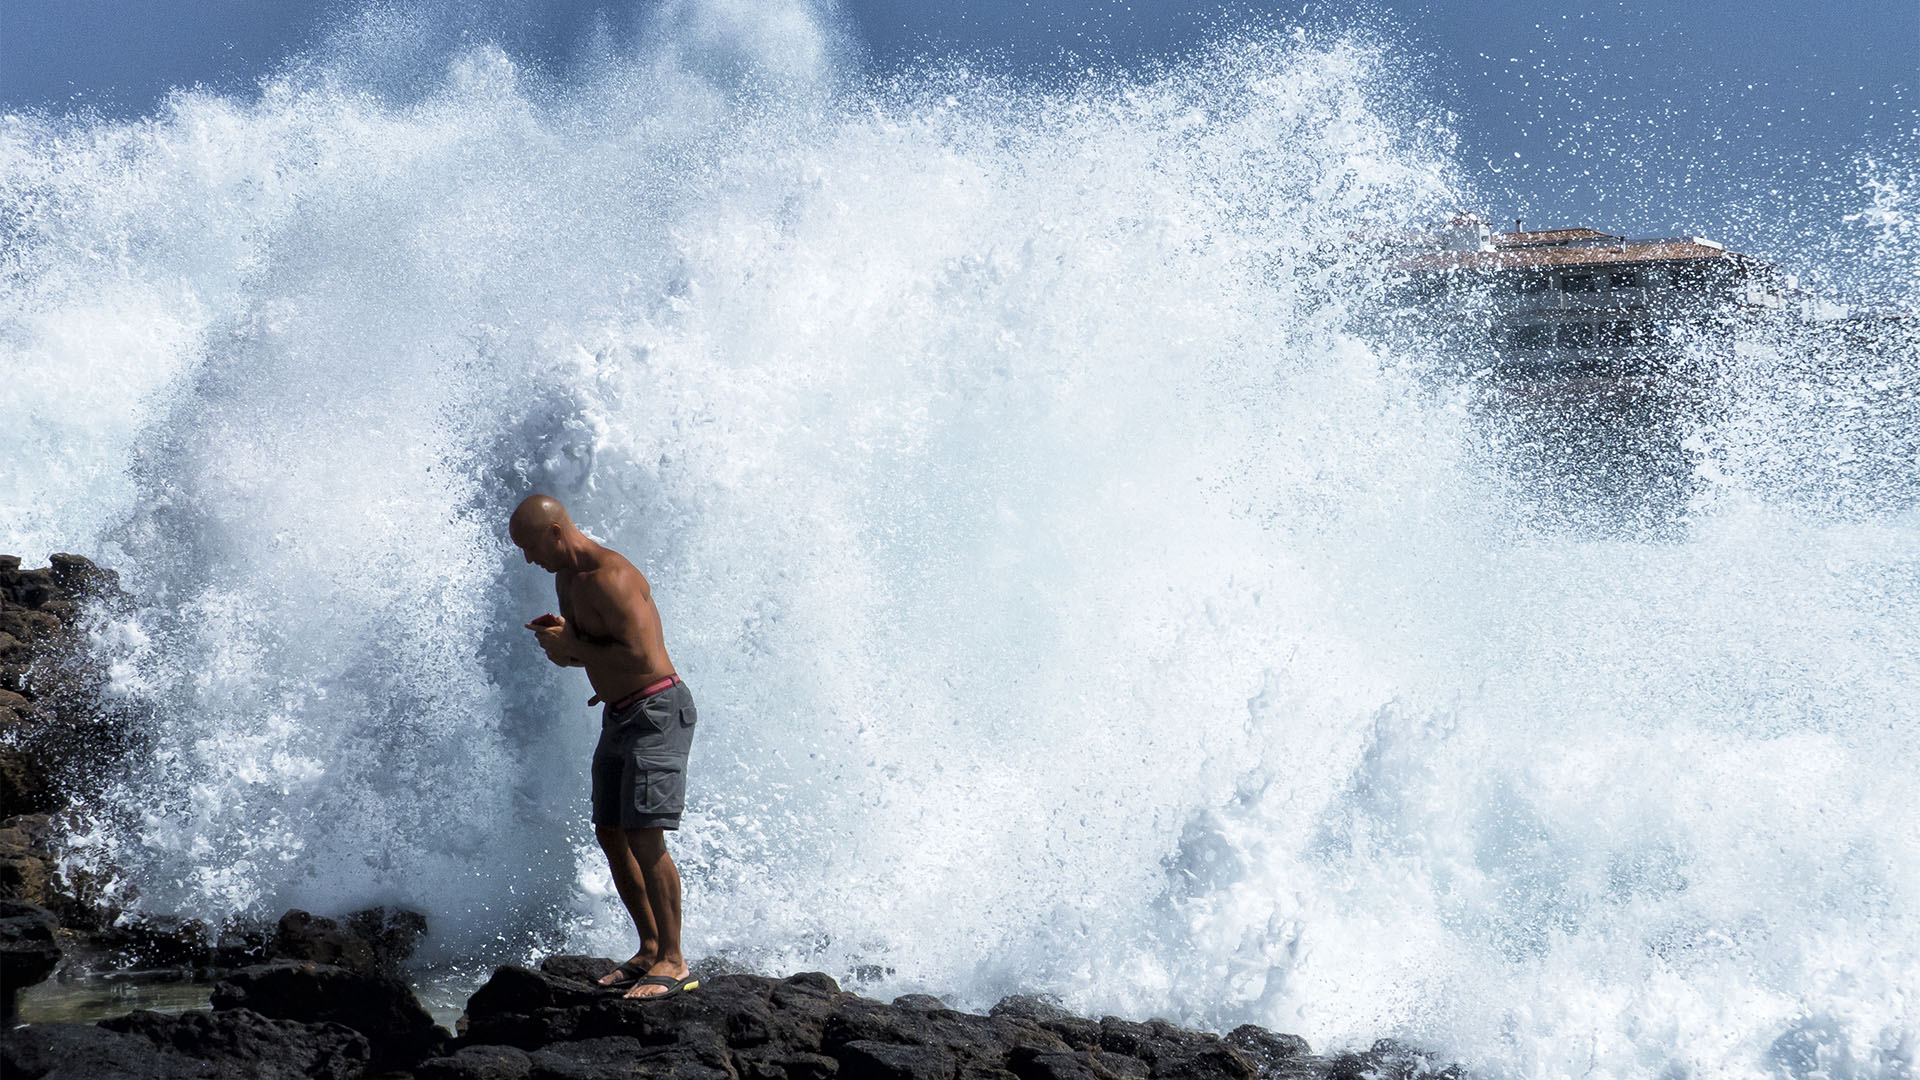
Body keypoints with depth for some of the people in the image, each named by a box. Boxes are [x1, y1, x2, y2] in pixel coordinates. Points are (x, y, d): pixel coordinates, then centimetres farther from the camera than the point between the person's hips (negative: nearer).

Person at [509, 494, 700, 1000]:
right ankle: (650, 949, 18)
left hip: (656, 711, -10)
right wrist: (557, 639, 0)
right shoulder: (566, 578, 12)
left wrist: (572, 646, -16)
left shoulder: (611, 578, -20)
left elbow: (640, 657, -27)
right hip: (619, 716, 10)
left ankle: (673, 962, -9)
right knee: (611, 834, 10)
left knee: (643, 835, -14)